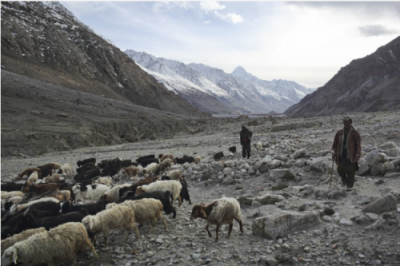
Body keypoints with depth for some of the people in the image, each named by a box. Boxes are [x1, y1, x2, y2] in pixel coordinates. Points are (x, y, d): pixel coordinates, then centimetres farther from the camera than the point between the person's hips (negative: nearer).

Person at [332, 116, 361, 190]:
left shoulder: (355, 133, -3)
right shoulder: (339, 133, 6)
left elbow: (358, 145, -5)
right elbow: (335, 143, 13)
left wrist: (357, 155, -12)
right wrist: (334, 152, 7)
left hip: (351, 157, -3)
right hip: (341, 156, 3)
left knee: (351, 172, 0)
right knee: (340, 170, 4)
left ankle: (349, 186, 14)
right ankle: (344, 180, 34)